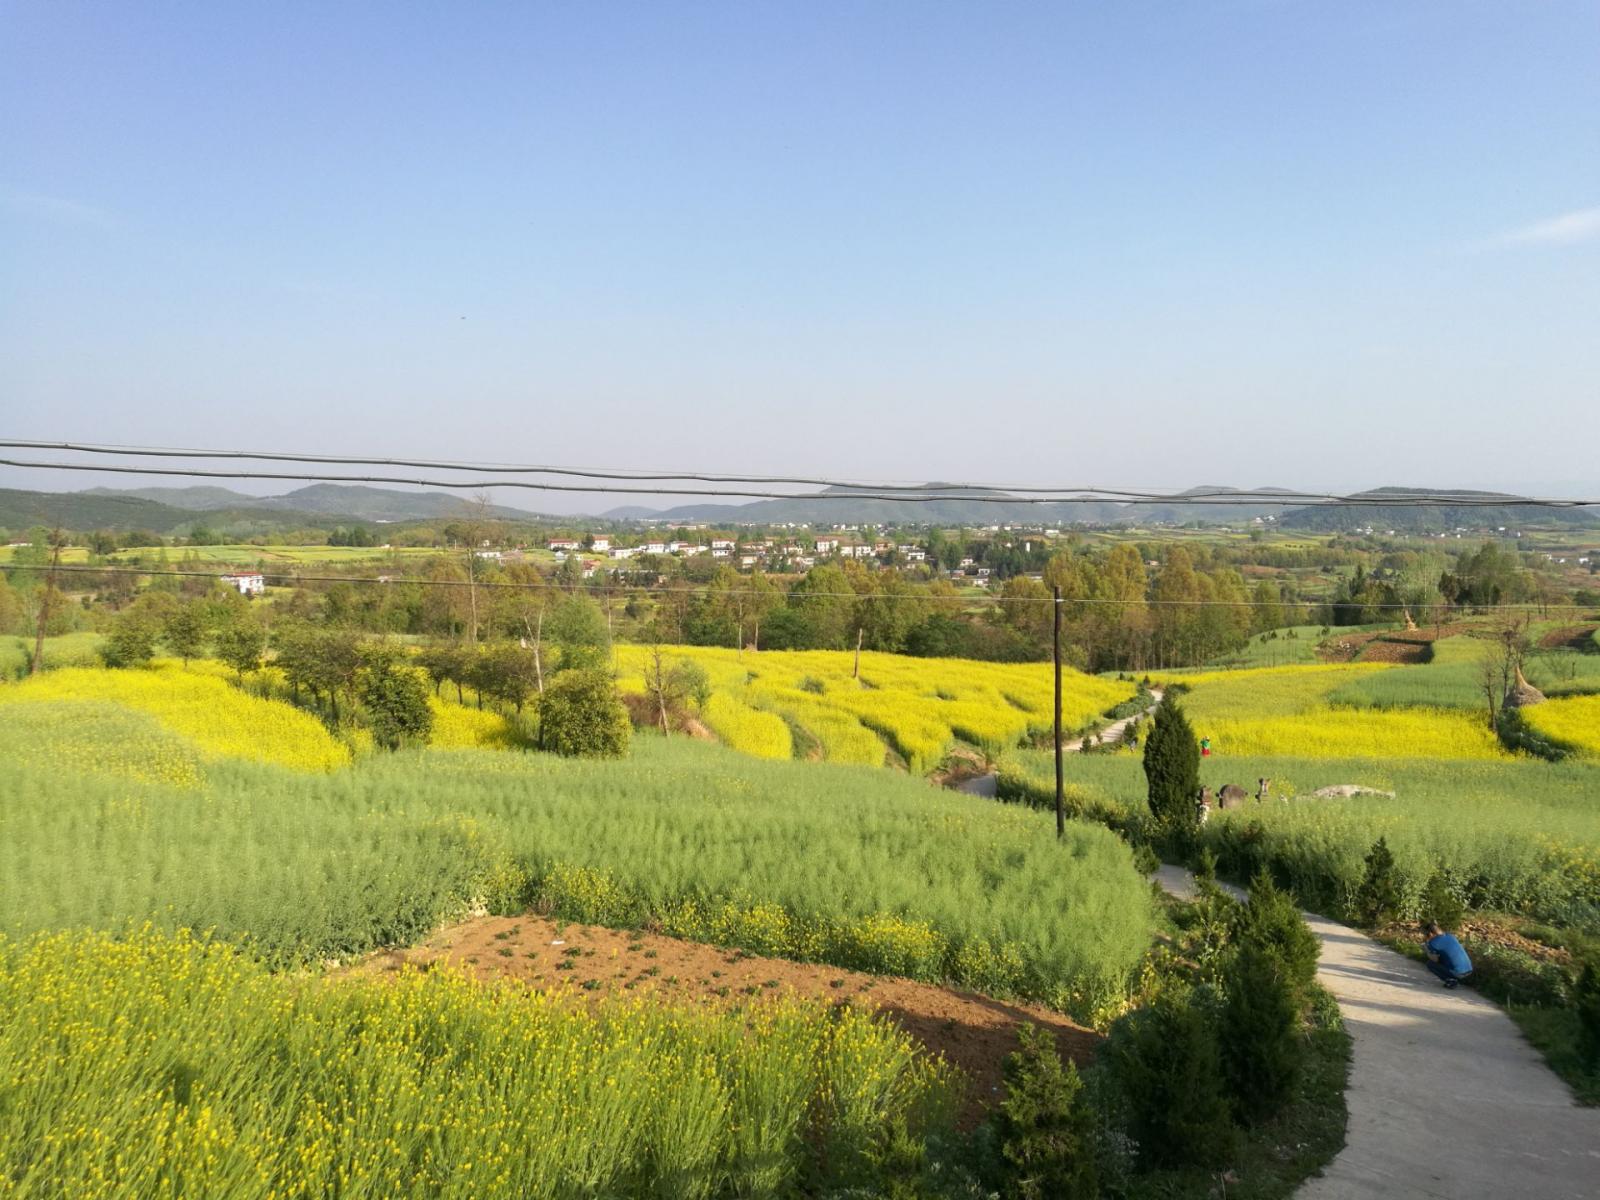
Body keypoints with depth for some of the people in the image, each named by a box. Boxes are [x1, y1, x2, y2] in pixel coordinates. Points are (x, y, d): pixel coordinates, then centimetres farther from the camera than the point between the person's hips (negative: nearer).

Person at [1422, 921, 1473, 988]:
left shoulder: (1432, 943, -8)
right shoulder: (1450, 936, 13)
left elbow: (1435, 960, 0)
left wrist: (1426, 949, 13)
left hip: (1457, 973, -7)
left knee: (1430, 963, 10)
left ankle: (1450, 980, -2)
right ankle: (1456, 979, 15)